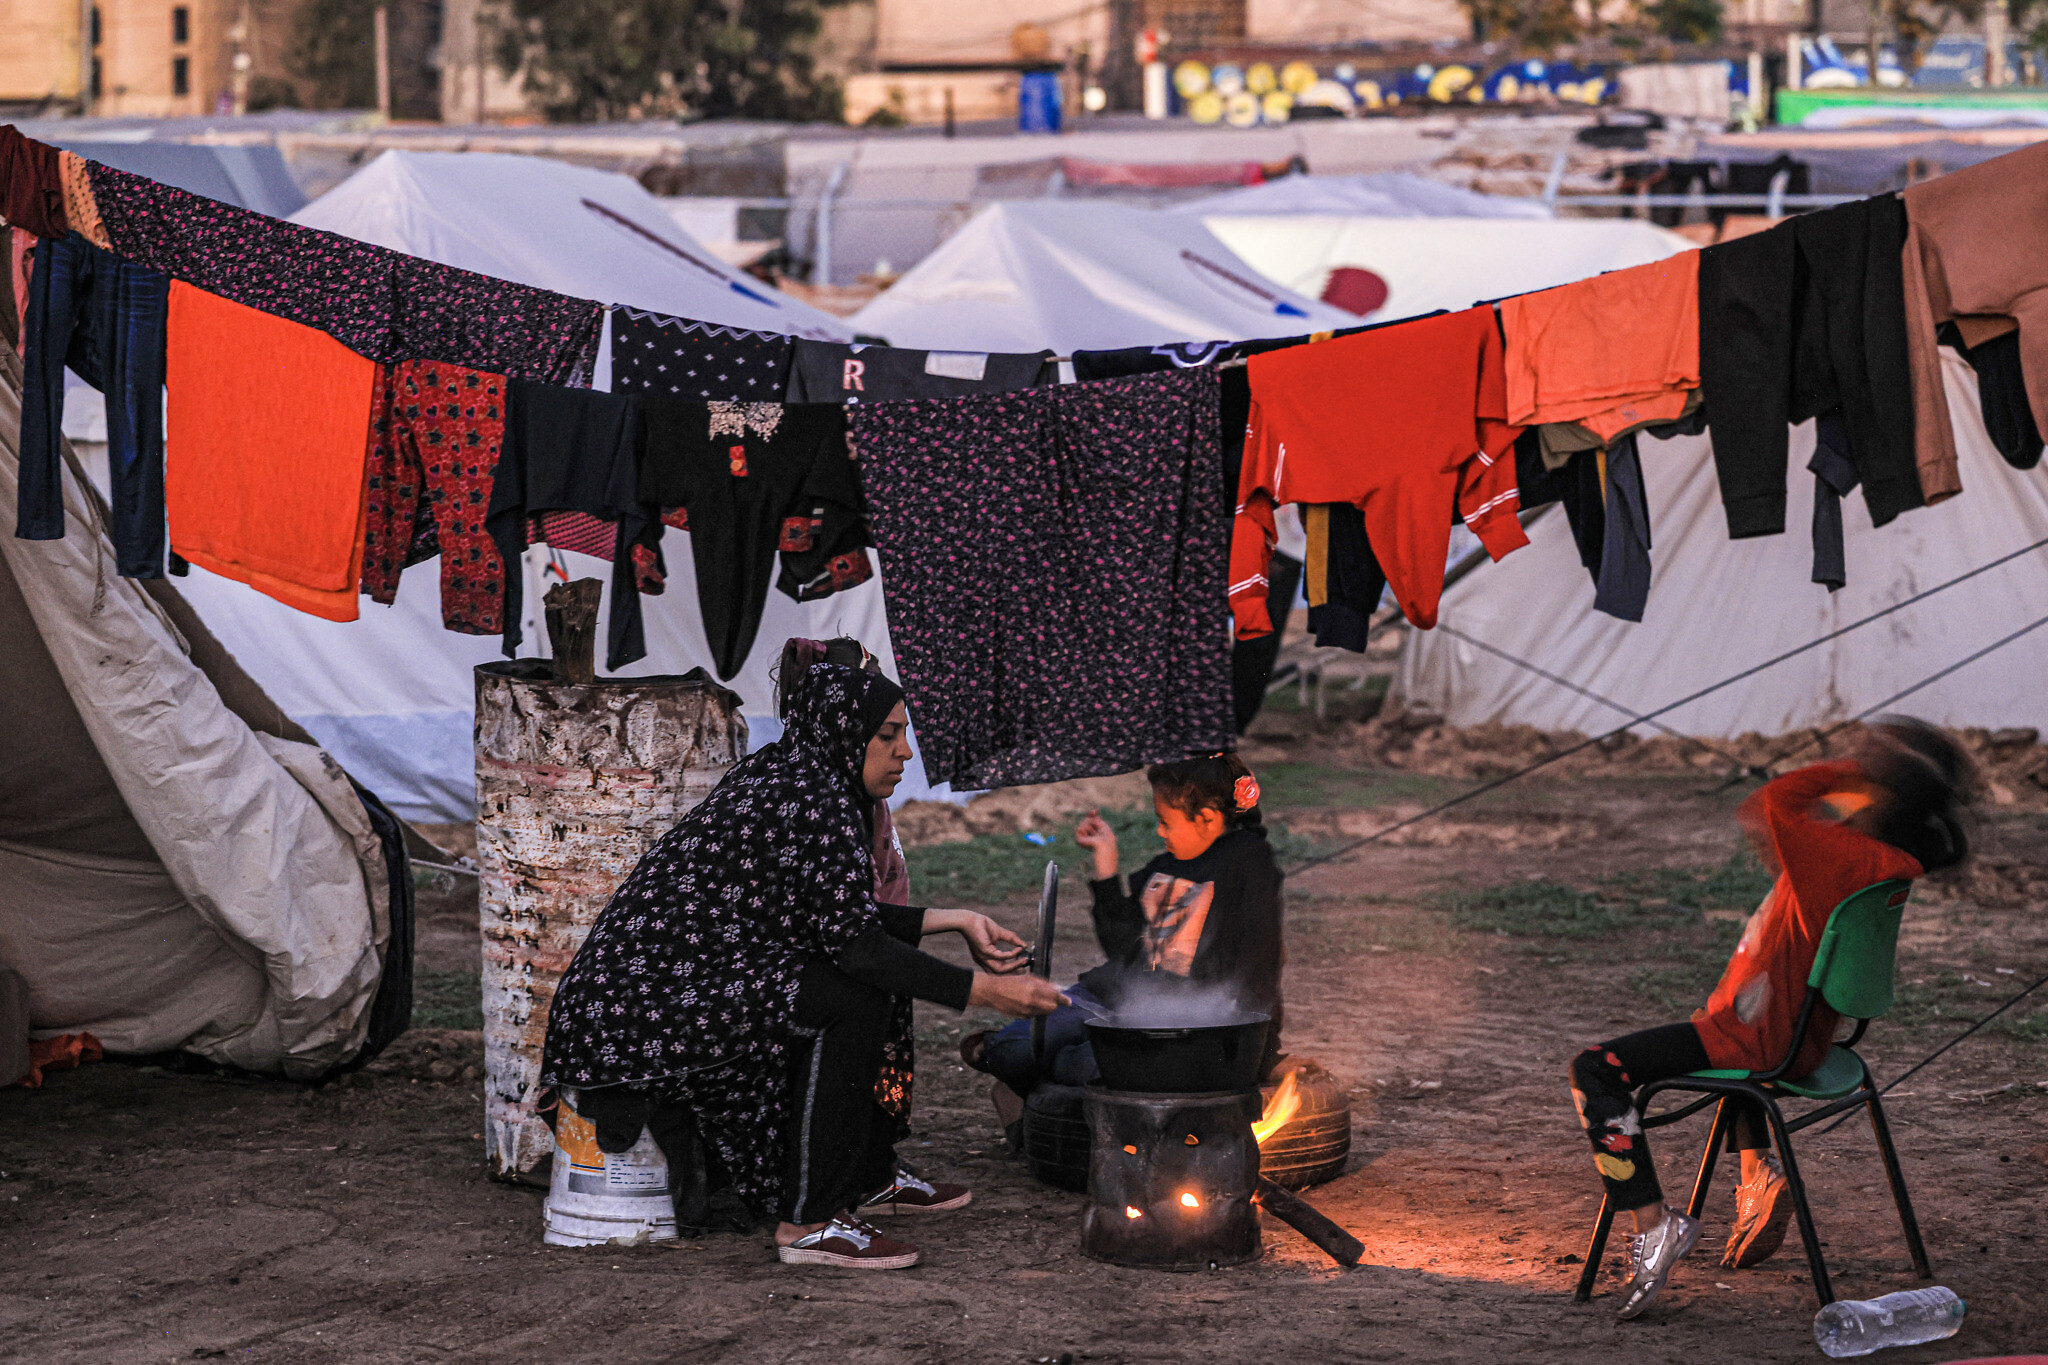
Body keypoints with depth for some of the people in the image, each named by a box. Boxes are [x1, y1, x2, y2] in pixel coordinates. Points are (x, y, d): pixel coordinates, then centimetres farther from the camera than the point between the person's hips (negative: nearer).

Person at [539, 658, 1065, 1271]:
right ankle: (810, 1221, -14)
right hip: (645, 1006, -11)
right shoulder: (816, 805, -18)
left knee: (883, 973, 18)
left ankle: (869, 1180, 30)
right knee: (857, 996, -19)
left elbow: (839, 917, 18)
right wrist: (981, 991, -18)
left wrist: (954, 920, 15)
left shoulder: (778, 773, 12)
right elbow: (854, 942, -22)